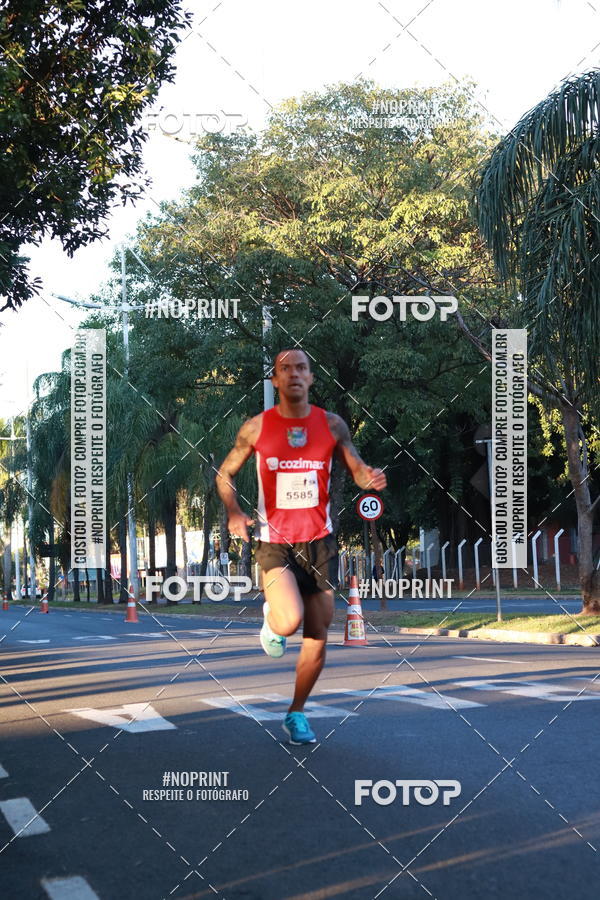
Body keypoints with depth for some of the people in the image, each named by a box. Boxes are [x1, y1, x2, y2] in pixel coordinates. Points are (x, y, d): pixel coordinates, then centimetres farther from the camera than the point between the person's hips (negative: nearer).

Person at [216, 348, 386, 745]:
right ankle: (272, 617, 13)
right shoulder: (256, 427, -4)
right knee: (289, 622, -25)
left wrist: (371, 478, -17)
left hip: (319, 541, 3)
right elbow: (225, 474, 7)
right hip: (274, 542, -2)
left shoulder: (332, 425, 0)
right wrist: (233, 512, -11)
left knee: (317, 638, 7)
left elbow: (358, 470, 7)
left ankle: (296, 713, 27)